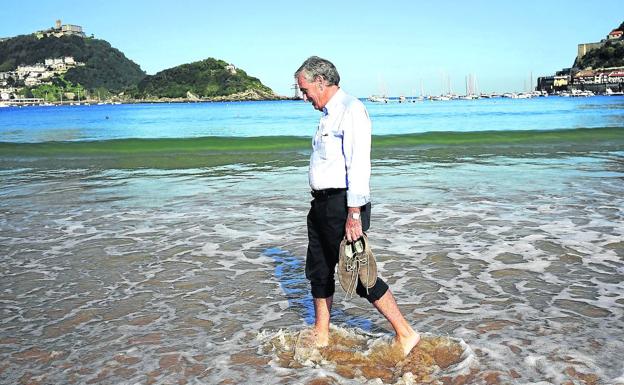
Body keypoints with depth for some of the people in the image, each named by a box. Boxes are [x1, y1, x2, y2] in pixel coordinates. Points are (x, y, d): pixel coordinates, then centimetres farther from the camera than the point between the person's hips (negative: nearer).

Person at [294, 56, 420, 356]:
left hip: (343, 203, -10)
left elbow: (359, 165, -20)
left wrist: (353, 215, -24)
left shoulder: (351, 109, -13)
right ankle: (320, 336, 31)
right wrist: (321, 205, 18)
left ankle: (405, 335, 8)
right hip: (322, 204, 10)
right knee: (319, 271, 16)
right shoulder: (328, 115, 17)